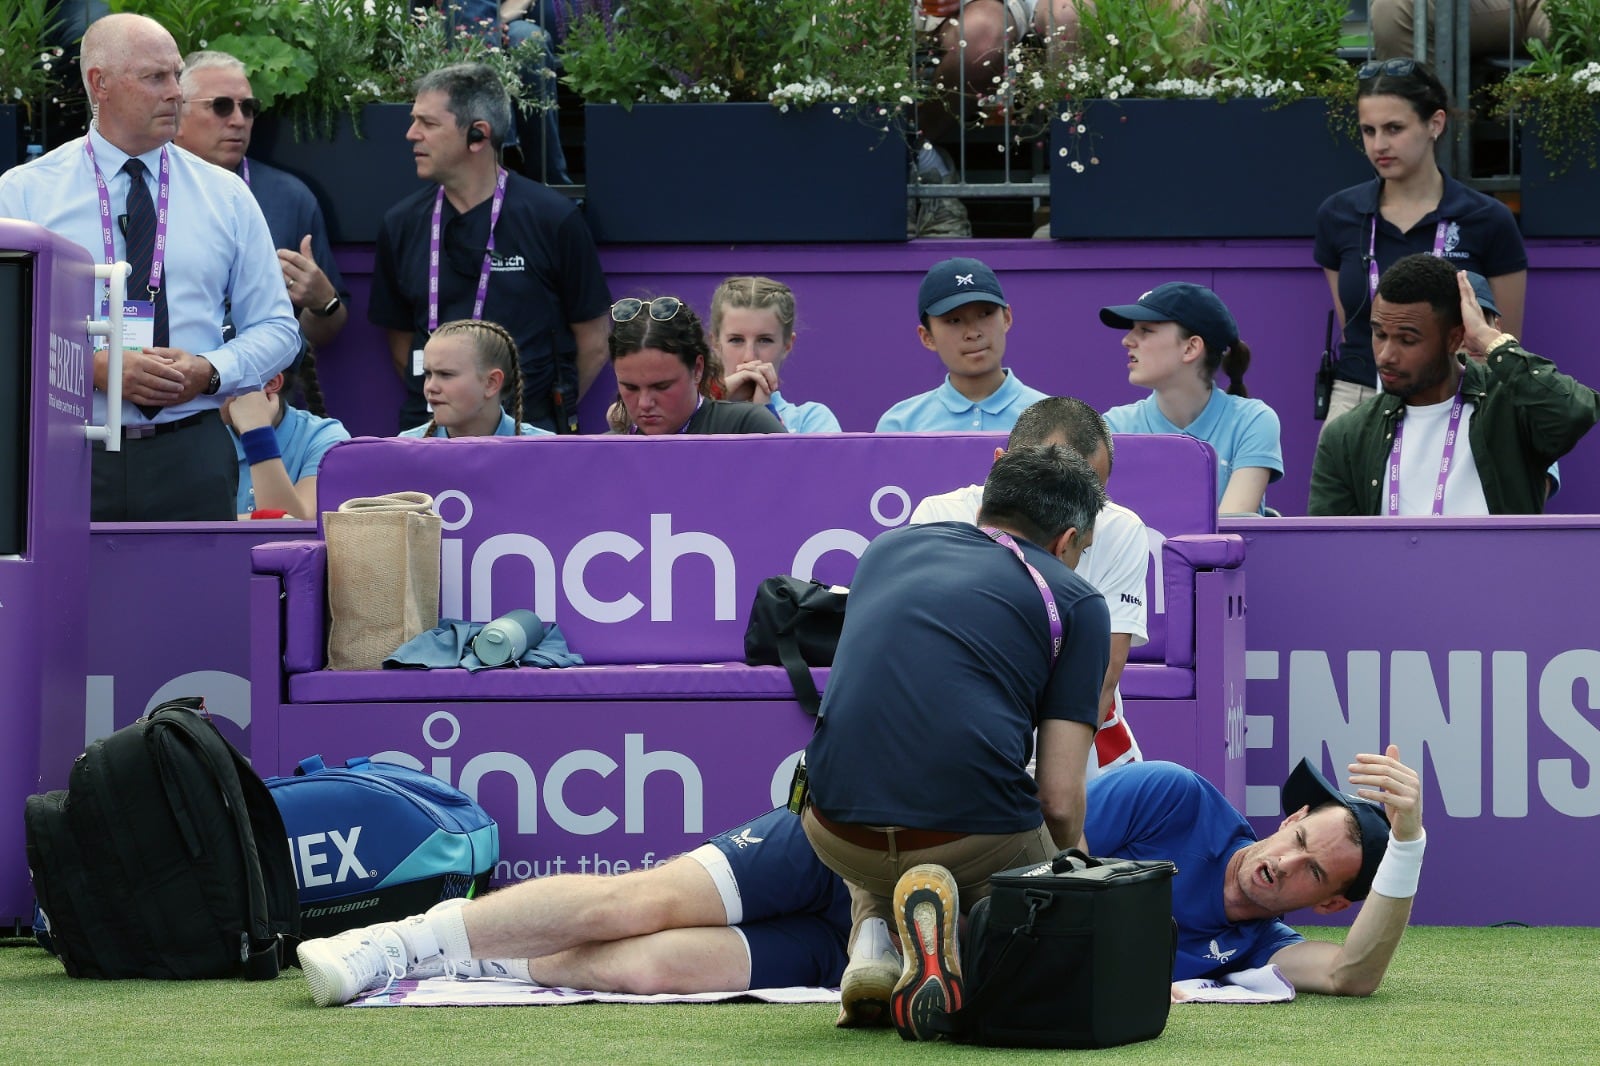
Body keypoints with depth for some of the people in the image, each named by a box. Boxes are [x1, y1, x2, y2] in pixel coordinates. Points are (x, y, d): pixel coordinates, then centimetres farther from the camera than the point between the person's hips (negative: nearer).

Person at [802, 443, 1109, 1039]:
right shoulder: (1074, 601, 8)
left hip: (840, 828, 5)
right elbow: (1059, 798, 2)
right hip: (977, 832, -5)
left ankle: (873, 940, 7)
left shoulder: (888, 548, 21)